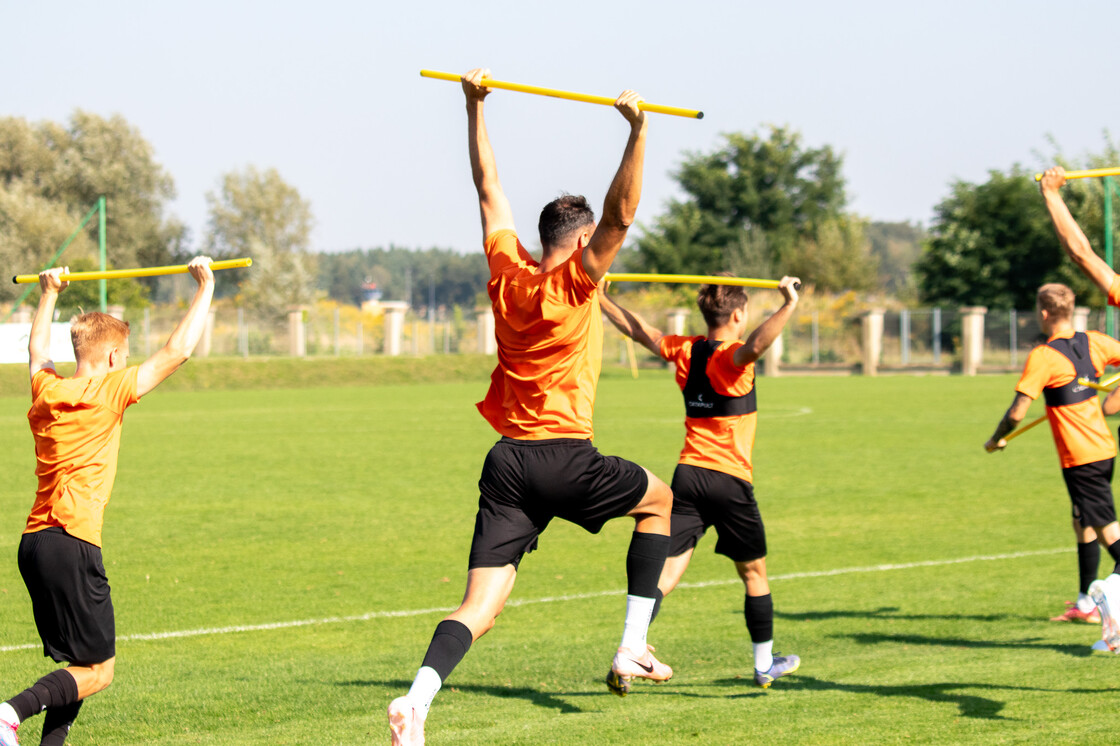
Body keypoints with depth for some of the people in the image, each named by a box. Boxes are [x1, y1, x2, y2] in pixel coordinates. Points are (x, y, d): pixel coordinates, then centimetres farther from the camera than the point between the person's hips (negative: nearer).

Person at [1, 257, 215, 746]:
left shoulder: (46, 390, 13)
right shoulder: (108, 393, -4)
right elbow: (177, 351, -4)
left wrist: (49, 295, 49)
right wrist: (205, 287, 5)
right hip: (71, 543, -8)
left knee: (80, 663, 14)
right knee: (97, 671, -5)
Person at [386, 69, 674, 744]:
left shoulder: (508, 272, 9)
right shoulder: (578, 280, -5)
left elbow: (489, 187, 17)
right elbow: (622, 214, -16)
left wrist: (476, 106, 21)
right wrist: (638, 131, -20)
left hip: (507, 463, 4)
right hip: (567, 460, -4)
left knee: (480, 609, -1)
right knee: (659, 499, 24)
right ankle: (632, 648, 17)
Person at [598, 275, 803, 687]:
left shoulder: (685, 351, 8)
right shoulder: (731, 357, -10)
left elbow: (638, 330, 19)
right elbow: (754, 346, -34)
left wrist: (599, 297, 29)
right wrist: (788, 306, -35)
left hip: (688, 474, 5)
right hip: (730, 481, -5)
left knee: (665, 575, -1)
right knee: (754, 574, 15)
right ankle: (764, 664, 26)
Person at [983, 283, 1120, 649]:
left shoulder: (1043, 357, -15)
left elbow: (1017, 412, -16)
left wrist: (996, 440, 1)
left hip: (1080, 459, -8)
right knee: (1083, 524, 20)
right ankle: (1086, 602, 29)